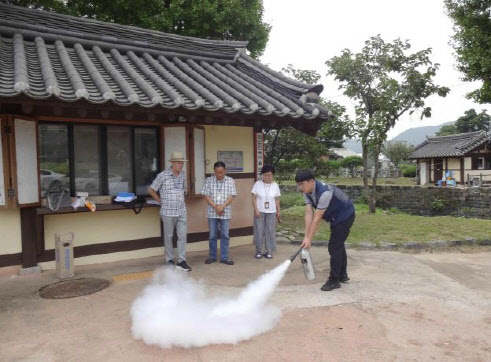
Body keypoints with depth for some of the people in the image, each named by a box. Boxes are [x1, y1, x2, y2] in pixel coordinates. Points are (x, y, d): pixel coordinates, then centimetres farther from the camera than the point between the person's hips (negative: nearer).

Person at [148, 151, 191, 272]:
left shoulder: (182, 175, 7)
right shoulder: (163, 175, -9)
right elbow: (151, 190, -3)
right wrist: (161, 202, 2)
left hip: (182, 211, 4)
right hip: (168, 212, -4)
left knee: (183, 235, 1)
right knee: (168, 236, 8)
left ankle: (181, 261, 7)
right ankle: (169, 260, 22)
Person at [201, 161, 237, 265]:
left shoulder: (230, 181, 2)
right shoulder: (209, 180, 0)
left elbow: (232, 196, -3)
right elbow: (206, 195, -3)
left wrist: (222, 206, -16)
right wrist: (215, 207, -12)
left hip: (225, 212, 0)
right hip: (212, 212, 0)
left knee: (225, 235, 4)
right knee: (212, 235, 8)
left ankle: (224, 257, 13)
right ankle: (212, 256, 20)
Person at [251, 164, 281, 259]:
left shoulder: (275, 185, 3)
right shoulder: (258, 184, -3)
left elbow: (277, 200, 7)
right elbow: (254, 198, -4)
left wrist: (278, 211, 4)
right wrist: (256, 210, -10)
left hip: (271, 212, 2)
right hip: (260, 212, -1)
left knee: (270, 232, 5)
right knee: (259, 231, 3)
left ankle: (269, 251, 16)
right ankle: (259, 251, 15)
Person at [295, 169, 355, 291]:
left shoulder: (324, 192, -36)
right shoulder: (307, 192, -11)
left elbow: (317, 217, -34)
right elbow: (309, 213, -15)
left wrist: (309, 239, -29)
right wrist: (306, 236, -21)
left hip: (345, 216, -9)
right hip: (336, 217, 9)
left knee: (334, 246, -9)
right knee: (338, 244, 18)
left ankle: (334, 280, 2)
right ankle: (342, 275, 34)